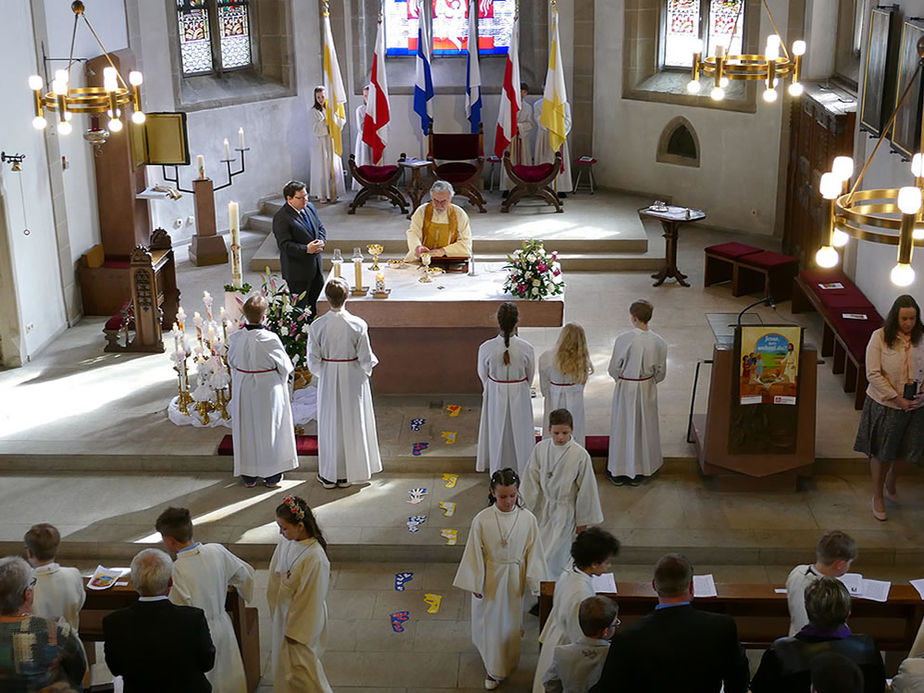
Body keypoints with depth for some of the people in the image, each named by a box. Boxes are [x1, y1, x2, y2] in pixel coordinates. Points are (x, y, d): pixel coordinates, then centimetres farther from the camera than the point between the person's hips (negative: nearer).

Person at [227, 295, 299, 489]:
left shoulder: (235, 338, -11)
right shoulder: (270, 339, -21)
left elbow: (231, 363, 5)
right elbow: (285, 366, -11)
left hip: (243, 391, 3)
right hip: (267, 390, -3)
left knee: (246, 429, 14)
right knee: (269, 429, 11)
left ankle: (248, 476, 23)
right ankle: (272, 476, 20)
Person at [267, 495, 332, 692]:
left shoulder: (315, 558, -33)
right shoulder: (286, 543, -10)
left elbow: (311, 600, -24)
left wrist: (296, 632, -15)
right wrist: (275, 608, 13)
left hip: (302, 619, -7)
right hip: (283, 613, 7)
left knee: (300, 665, 11)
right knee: (283, 659, 26)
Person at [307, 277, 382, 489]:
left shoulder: (317, 326, -14)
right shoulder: (358, 325, -17)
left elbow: (313, 361, -8)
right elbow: (366, 359, -12)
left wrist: (322, 373, 11)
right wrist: (366, 372, 9)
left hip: (328, 381, 1)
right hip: (353, 380, -1)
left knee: (329, 424, 14)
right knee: (352, 423, 14)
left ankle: (329, 475, 24)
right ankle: (348, 474, 24)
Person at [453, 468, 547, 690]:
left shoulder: (527, 519, -15)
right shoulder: (482, 520, -18)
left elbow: (533, 552, -5)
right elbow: (475, 553, -9)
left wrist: (534, 581, -2)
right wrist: (475, 584, -5)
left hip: (514, 579, 1)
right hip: (490, 578, -1)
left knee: (511, 620, 17)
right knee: (490, 621, 11)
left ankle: (507, 661, 43)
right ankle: (493, 669, 30)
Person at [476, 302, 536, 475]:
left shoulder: (486, 348, -24)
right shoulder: (526, 348, -24)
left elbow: (483, 374, -5)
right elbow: (530, 375, -5)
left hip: (495, 396, 1)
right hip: (519, 396, 0)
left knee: (497, 433, 21)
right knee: (519, 433, 21)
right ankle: (521, 472, 39)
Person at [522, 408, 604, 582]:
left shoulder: (580, 455, -16)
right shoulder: (540, 449, -8)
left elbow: (586, 489, -7)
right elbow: (531, 481, 1)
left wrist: (583, 520, 0)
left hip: (564, 511, -4)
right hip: (542, 508, 4)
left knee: (552, 556, -6)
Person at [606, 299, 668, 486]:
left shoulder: (624, 339, -22)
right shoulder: (659, 342, -12)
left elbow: (614, 368, -12)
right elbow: (661, 372, -2)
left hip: (625, 389, -2)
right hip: (648, 389, 2)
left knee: (622, 428, 13)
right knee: (645, 427, 18)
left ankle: (618, 472, 24)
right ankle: (638, 471, 29)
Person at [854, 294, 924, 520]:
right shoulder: (880, 337, -12)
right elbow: (873, 374, -13)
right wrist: (897, 399, -17)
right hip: (884, 405, -3)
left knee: (903, 451, 17)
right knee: (881, 453, 8)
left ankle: (891, 485, 46)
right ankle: (878, 497, 27)